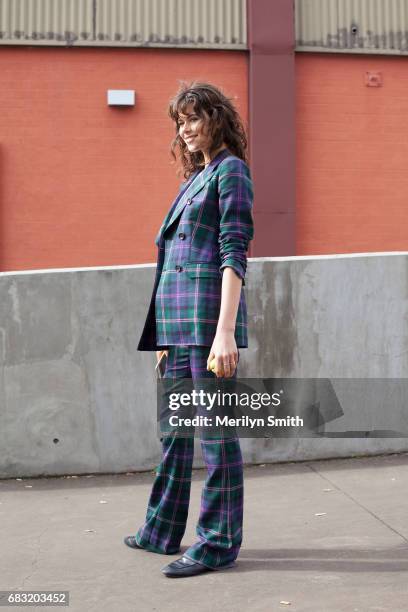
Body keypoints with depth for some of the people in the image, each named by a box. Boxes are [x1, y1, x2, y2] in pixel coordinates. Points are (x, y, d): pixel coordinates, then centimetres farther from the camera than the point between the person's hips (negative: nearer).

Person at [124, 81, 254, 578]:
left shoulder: (230, 170, -3)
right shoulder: (195, 178, 22)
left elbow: (234, 254, -13)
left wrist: (224, 332, -21)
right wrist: (167, 334, 20)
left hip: (209, 313, -9)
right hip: (178, 318, 9)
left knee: (215, 427, -3)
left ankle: (219, 543, 8)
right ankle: (162, 531, 27)